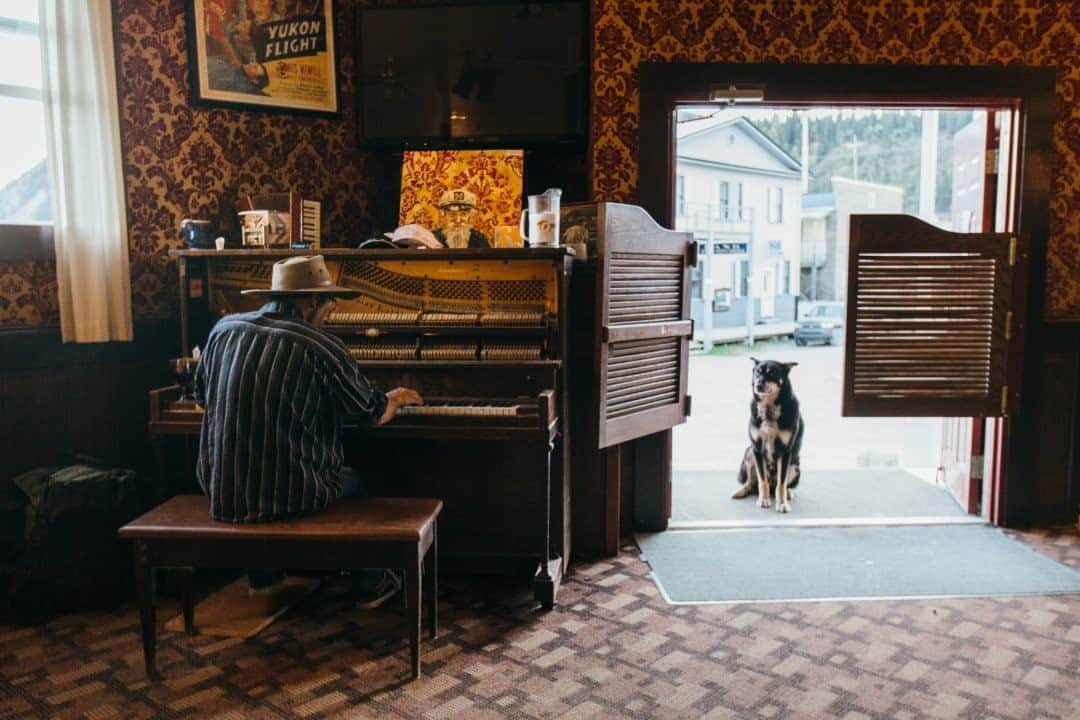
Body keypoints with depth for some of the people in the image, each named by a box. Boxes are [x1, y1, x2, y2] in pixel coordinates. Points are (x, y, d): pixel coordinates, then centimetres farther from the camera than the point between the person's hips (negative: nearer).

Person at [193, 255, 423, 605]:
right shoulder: (321, 346, -13)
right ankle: (372, 583, 33)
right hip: (287, 496, -5)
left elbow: (202, 396, 20)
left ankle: (261, 576, 44)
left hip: (221, 493, 5)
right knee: (353, 480, 26)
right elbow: (376, 413, -1)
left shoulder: (224, 329, 2)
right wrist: (395, 399, 23)